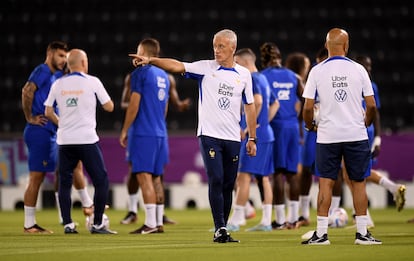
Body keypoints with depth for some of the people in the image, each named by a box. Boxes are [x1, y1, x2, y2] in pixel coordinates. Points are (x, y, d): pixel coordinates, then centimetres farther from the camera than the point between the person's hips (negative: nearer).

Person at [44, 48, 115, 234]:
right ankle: (97, 224, -2)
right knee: (101, 181, 3)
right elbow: (109, 107, 2)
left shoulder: (58, 84, 6)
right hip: (87, 139, -3)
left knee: (65, 182, 10)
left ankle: (67, 224, 4)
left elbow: (48, 112, 9)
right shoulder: (92, 82, -2)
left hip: (65, 141, 4)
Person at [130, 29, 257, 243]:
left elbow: (249, 107, 12)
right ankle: (220, 229, -10)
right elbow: (177, 66, -10)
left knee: (228, 185, 5)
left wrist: (252, 138, 10)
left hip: (233, 137, 3)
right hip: (209, 134, -3)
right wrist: (150, 60, -25)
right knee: (216, 180, -13)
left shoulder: (244, 74, 8)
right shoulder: (206, 67, 1)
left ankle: (223, 231, 14)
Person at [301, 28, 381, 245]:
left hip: (327, 137, 0)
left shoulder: (317, 71, -2)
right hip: (356, 135, 0)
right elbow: (371, 105, 0)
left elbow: (308, 107, -4)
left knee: (325, 184, 3)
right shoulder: (358, 69, -1)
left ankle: (321, 233, -1)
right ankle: (362, 233, 7)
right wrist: (366, 123, 19)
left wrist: (310, 126, 15)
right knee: (358, 183, 7)